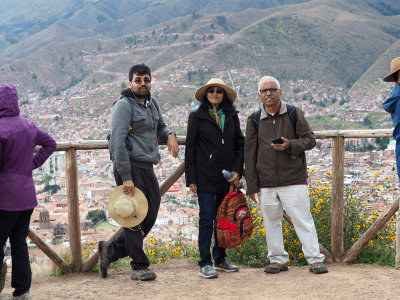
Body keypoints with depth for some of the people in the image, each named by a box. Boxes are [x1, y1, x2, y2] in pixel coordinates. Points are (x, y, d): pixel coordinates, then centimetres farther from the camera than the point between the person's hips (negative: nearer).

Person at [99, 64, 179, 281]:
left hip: (147, 168, 8)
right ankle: (139, 267, 10)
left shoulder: (152, 103, 15)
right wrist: (126, 177, -21)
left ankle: (110, 250, 23)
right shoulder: (124, 105, -10)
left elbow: (160, 126, 33)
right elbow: (118, 142, -16)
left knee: (149, 217, 11)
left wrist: (169, 135, 7)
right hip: (130, 167, -8)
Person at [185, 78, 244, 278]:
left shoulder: (232, 116, 10)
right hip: (205, 178, -4)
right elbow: (190, 148, 0)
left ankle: (220, 259, 23)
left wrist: (237, 170, 0)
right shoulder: (197, 117, 1)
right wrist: (191, 178, -5)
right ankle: (205, 264, 3)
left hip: (227, 177, 4)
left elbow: (240, 145, 13)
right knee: (207, 219, -4)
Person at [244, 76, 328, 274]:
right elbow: (249, 154, 7)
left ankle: (315, 259, 6)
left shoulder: (294, 113, 2)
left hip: (294, 179, -2)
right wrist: (251, 185, 4)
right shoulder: (254, 120, 6)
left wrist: (291, 145, -17)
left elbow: (310, 140, 4)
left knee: (302, 219, -2)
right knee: (271, 221, 8)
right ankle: (278, 260, 20)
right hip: (266, 182, 2)